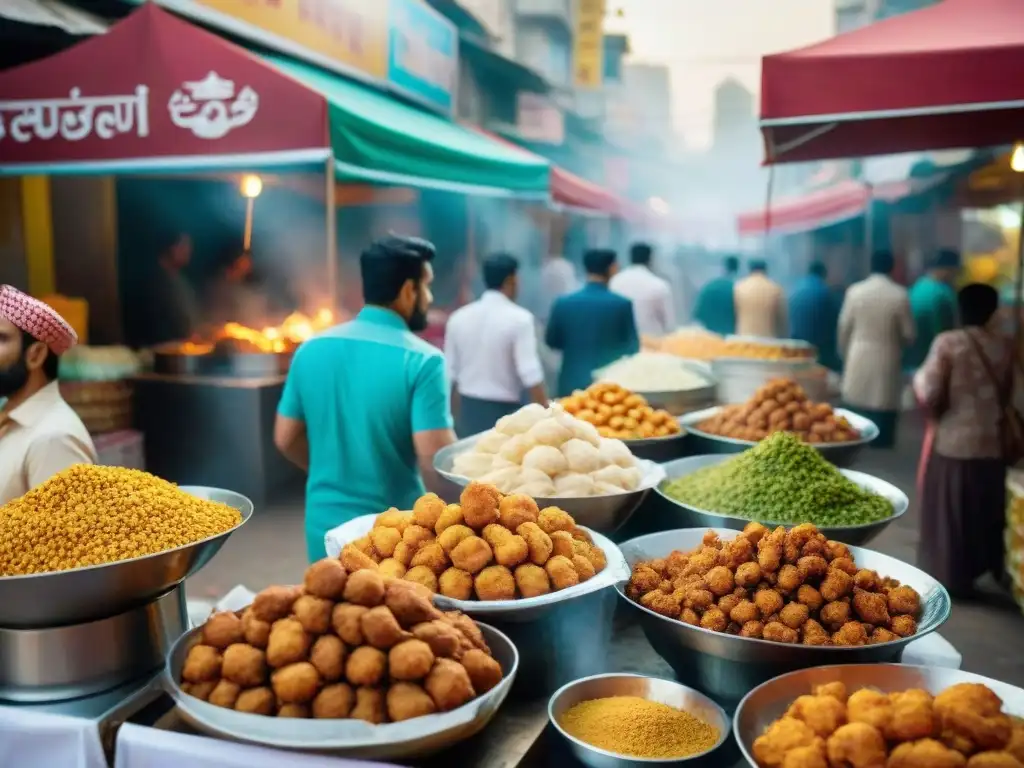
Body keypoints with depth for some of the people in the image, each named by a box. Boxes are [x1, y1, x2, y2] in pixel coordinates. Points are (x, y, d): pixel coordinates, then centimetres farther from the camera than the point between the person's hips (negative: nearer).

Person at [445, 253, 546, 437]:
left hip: (467, 411, 5)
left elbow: (450, 373, 8)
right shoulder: (519, 318, -11)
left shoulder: (458, 317, 3)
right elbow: (531, 375, -17)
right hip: (504, 412, -5)